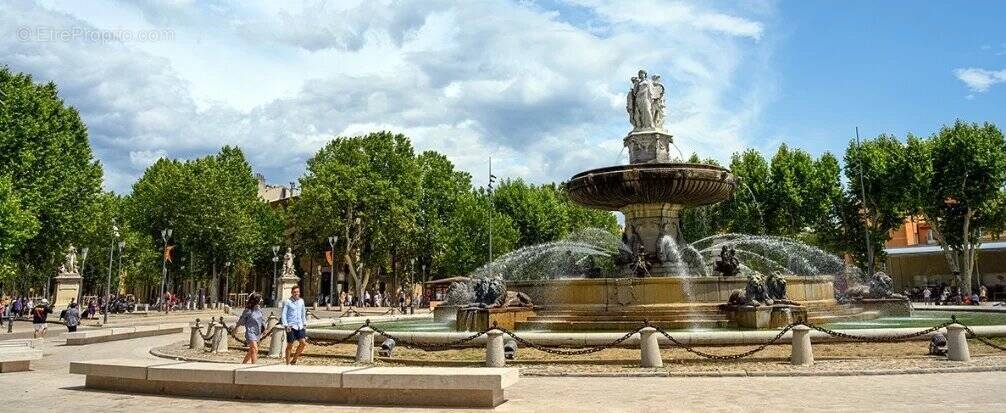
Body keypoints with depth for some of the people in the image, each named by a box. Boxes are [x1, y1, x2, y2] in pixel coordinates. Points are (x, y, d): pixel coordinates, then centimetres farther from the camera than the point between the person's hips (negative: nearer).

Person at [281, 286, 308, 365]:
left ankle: (294, 359, 12)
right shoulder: (287, 302, -3)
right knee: (290, 345, 0)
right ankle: (288, 363, 11)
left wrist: (304, 324, 16)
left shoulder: (301, 301, 12)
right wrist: (286, 325, -15)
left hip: (300, 326, 5)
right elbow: (283, 314, -6)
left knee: (303, 343, -6)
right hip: (291, 326, -5)